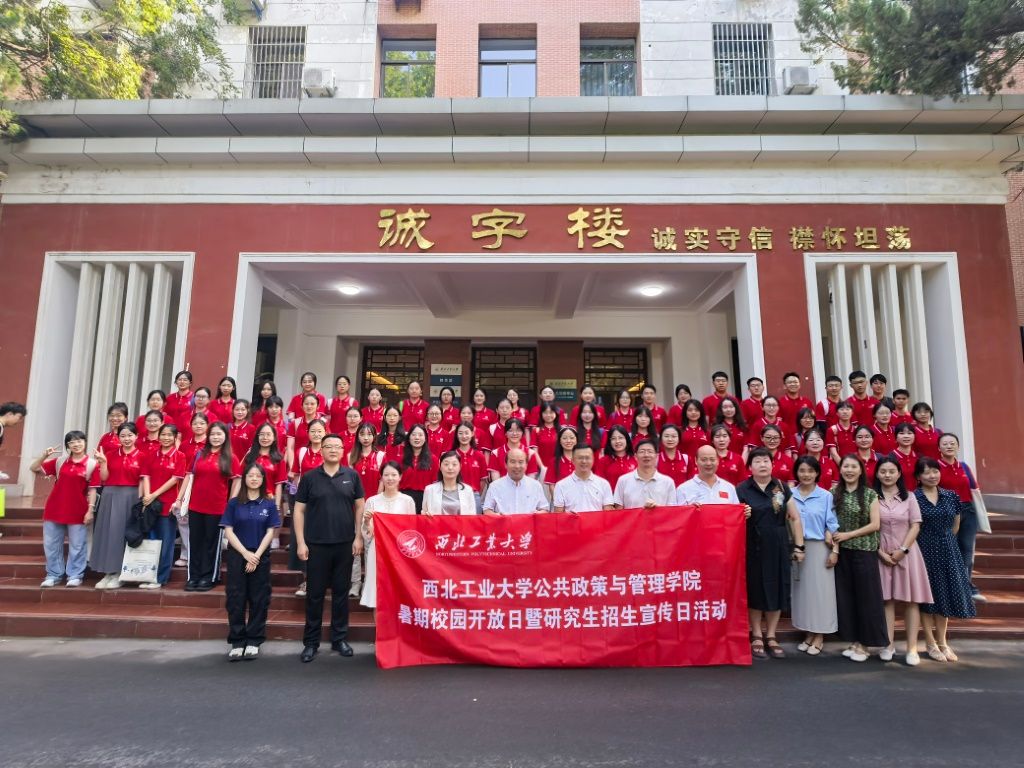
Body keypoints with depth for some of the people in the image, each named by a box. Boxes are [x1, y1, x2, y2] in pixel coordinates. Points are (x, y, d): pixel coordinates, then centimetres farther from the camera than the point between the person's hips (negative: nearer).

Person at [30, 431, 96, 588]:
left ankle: (75, 575, 14)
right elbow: (34, 469, 9)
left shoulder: (91, 464, -5)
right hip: (55, 509, 4)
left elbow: (92, 489, -6)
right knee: (51, 544, 11)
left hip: (78, 511, -4)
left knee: (77, 545, 3)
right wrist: (44, 456, -7)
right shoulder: (59, 461, 6)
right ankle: (54, 575, 23)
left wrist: (90, 510, -11)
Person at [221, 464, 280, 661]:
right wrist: (245, 553, -13)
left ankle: (254, 641, 13)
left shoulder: (269, 504, 2)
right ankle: (237, 642, 11)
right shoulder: (234, 503, 2)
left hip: (260, 558, 0)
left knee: (259, 600, 3)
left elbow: (270, 532, -1)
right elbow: (228, 531, -3)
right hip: (237, 556, 0)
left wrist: (257, 555, -12)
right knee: (235, 600, 1)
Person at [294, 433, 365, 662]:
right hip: (316, 544, -1)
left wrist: (358, 537, 0)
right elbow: (299, 510, 2)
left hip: (345, 544, 1)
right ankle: (311, 642, 19)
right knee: (314, 594, 7)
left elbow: (360, 507, 6)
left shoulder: (352, 476, 2)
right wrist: (301, 542, -4)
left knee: (341, 592, 10)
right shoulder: (309, 477, 0)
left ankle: (339, 638, 22)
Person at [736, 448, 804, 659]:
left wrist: (799, 546, 4)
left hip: (778, 547, 3)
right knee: (754, 591, 5)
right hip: (753, 548, -2)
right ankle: (756, 637, 19)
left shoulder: (782, 487, 4)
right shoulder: (742, 489, -3)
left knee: (776, 590, 8)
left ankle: (771, 637, 23)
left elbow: (795, 518, 7)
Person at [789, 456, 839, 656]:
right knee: (801, 590, 7)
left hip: (819, 549, -2)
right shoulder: (790, 495, 3)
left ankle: (819, 637, 13)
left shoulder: (826, 496, -1)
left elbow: (833, 526, -2)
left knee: (820, 590, 2)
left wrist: (834, 551, -8)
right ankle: (808, 634, 19)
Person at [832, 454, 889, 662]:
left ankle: (865, 643, 13)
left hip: (865, 552, -3)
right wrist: (835, 548, -10)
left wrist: (848, 535, -11)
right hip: (843, 553, 3)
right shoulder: (835, 494, 5)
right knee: (846, 596, 6)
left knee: (866, 596, 1)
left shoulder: (870, 494, -2)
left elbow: (875, 525, -8)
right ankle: (855, 641, 17)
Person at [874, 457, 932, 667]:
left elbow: (915, 526, 0)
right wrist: (881, 552, -10)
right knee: (886, 599, 2)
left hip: (906, 552, 1)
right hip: (881, 553, -1)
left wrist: (903, 549, -10)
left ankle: (912, 648, 5)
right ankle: (889, 645, 8)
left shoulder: (909, 497, 5)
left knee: (911, 600, 1)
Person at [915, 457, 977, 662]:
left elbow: (955, 525, 14)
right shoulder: (913, 498, -10)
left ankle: (942, 642, 20)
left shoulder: (950, 496, 4)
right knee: (926, 596, 3)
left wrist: (944, 540, 12)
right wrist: (930, 542, -3)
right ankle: (931, 644, 13)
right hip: (924, 551, -4)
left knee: (945, 595, 9)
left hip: (947, 551, 4)